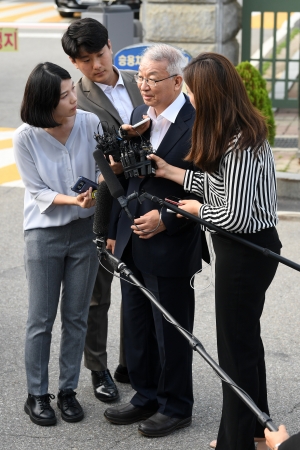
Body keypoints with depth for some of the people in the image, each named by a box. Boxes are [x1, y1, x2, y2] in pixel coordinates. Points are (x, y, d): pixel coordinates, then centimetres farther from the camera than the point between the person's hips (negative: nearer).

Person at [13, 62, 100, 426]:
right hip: (44, 234, -2)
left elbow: (100, 171, 1)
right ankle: (36, 395, 17)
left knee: (76, 317, 9)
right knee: (41, 319, 4)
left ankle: (68, 390, 22)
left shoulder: (90, 124, -10)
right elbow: (37, 191, -9)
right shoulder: (26, 137, -14)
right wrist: (72, 200, -24)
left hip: (85, 230, 2)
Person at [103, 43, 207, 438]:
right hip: (132, 243, 7)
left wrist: (165, 219, -19)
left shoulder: (197, 125, -16)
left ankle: (176, 407, 23)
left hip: (171, 247, -7)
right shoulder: (139, 116, 7)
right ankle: (146, 397, 33)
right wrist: (115, 229, 15)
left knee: (172, 332, 7)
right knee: (136, 328, 17)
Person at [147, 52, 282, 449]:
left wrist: (197, 209, -10)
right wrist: (171, 172, 11)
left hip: (245, 254, -10)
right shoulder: (243, 130, 4)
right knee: (247, 338, 22)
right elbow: (219, 184, 9)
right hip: (252, 248, 10)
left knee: (236, 347, 4)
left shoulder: (239, 145, -26)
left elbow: (235, 215, -27)